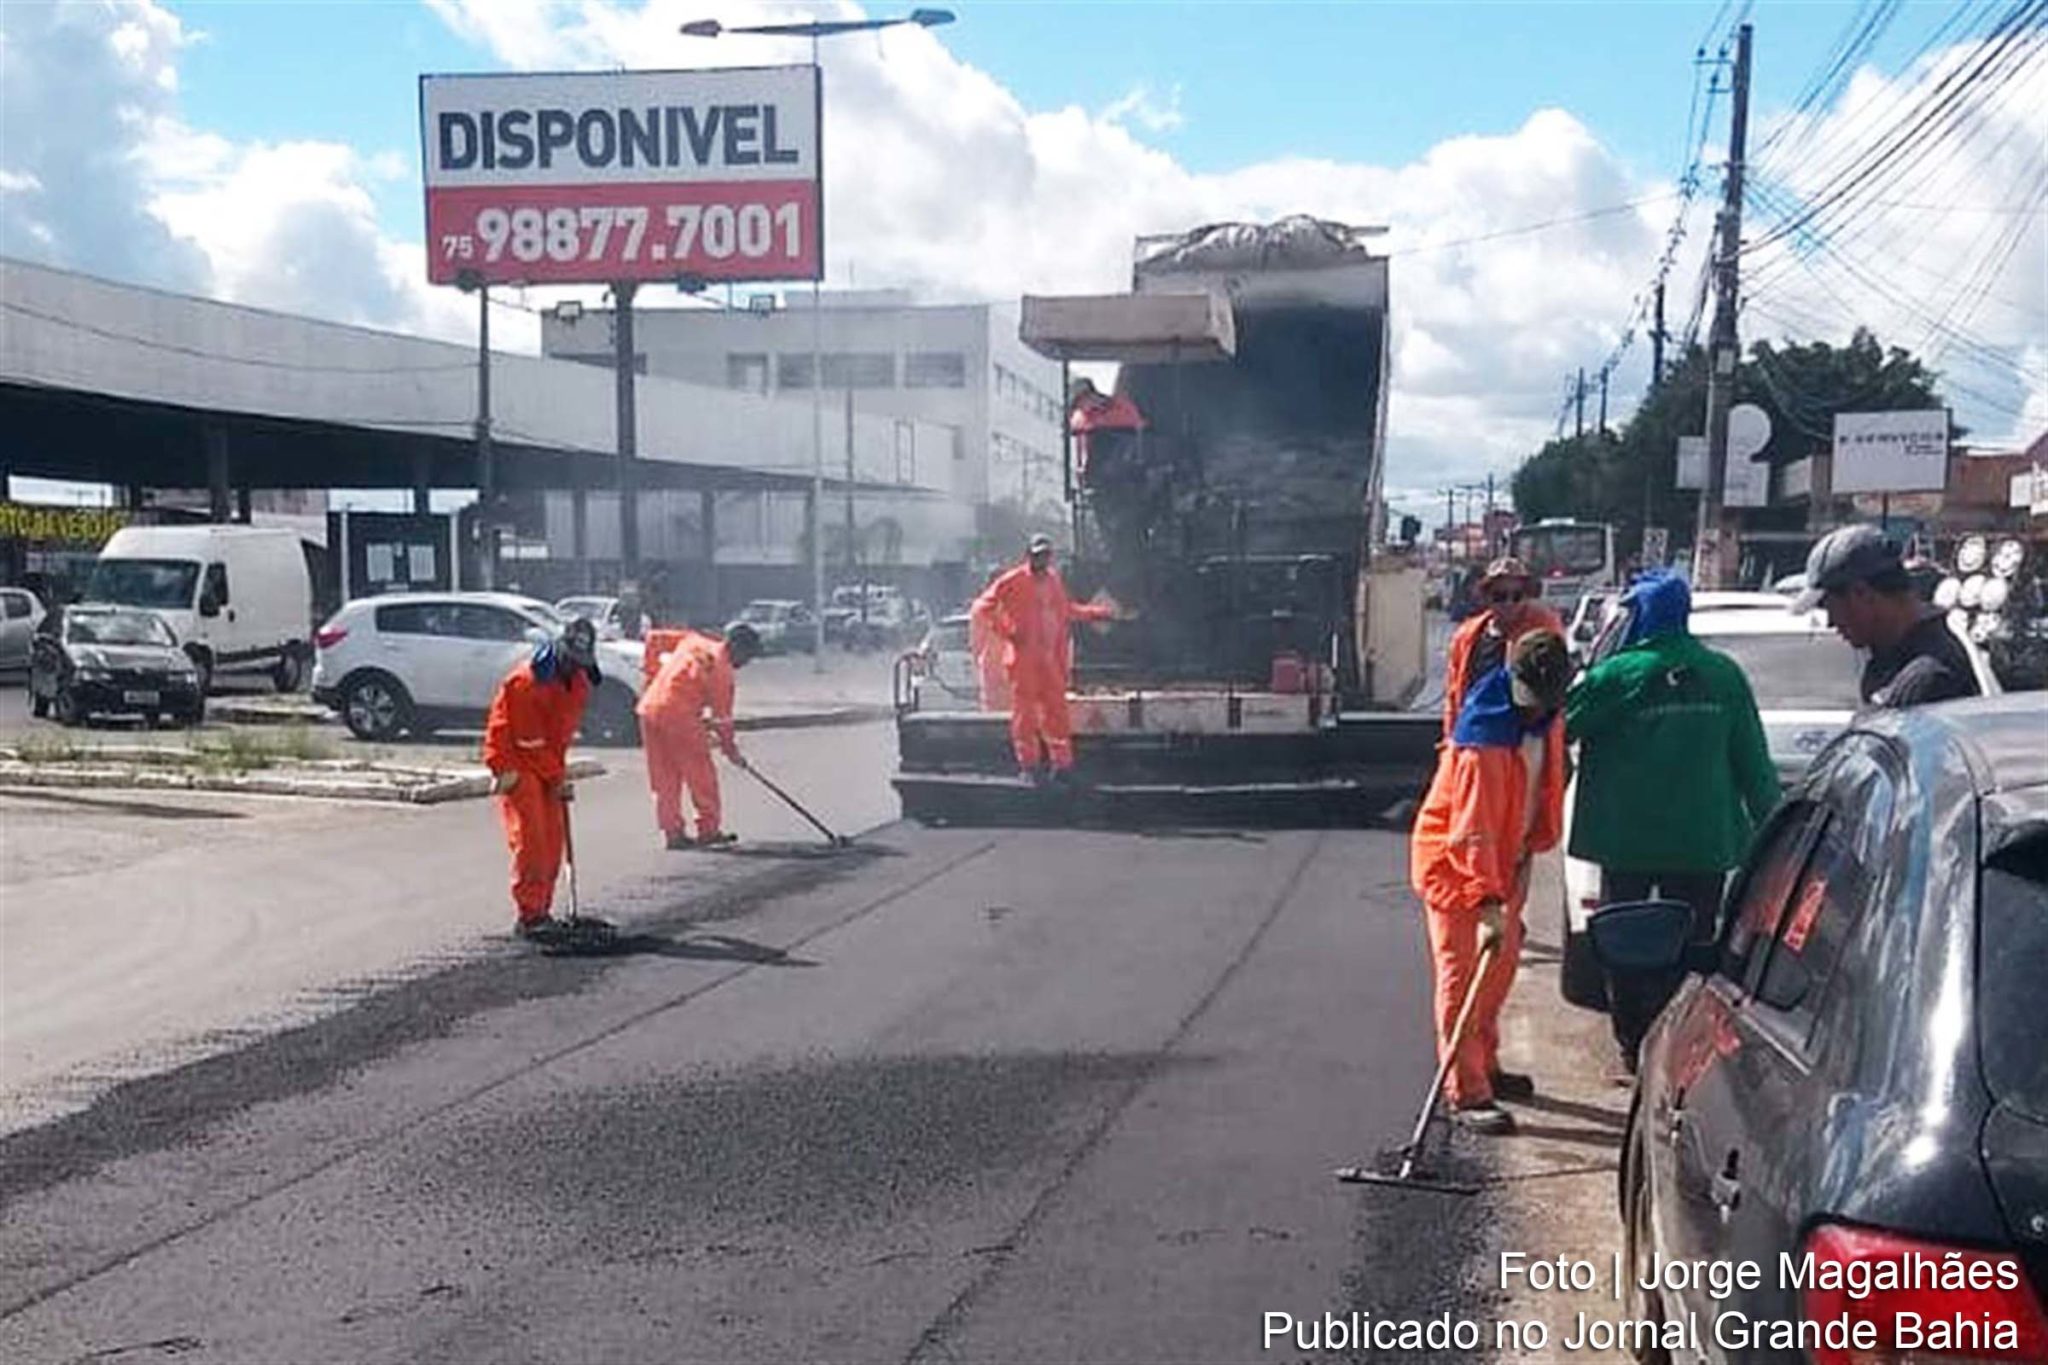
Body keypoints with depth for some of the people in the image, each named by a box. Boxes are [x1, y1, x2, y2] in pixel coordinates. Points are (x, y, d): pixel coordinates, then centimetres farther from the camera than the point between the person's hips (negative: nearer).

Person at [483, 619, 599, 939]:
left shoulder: (579, 684, 2)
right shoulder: (527, 681, -22)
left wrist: (559, 774, 4)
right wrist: (558, 778, -16)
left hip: (548, 764, 7)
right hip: (518, 764, -7)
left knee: (554, 837, 3)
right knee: (529, 838, -14)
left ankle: (541, 911, 11)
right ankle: (529, 915, -13)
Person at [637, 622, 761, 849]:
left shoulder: (693, 639, 14)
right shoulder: (721, 667, -6)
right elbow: (721, 713, -3)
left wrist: (652, 673, 25)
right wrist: (729, 748, 6)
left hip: (649, 707, 8)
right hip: (679, 714, -8)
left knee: (665, 778, 11)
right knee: (701, 774, 4)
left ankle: (673, 833, 14)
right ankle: (709, 830, 8)